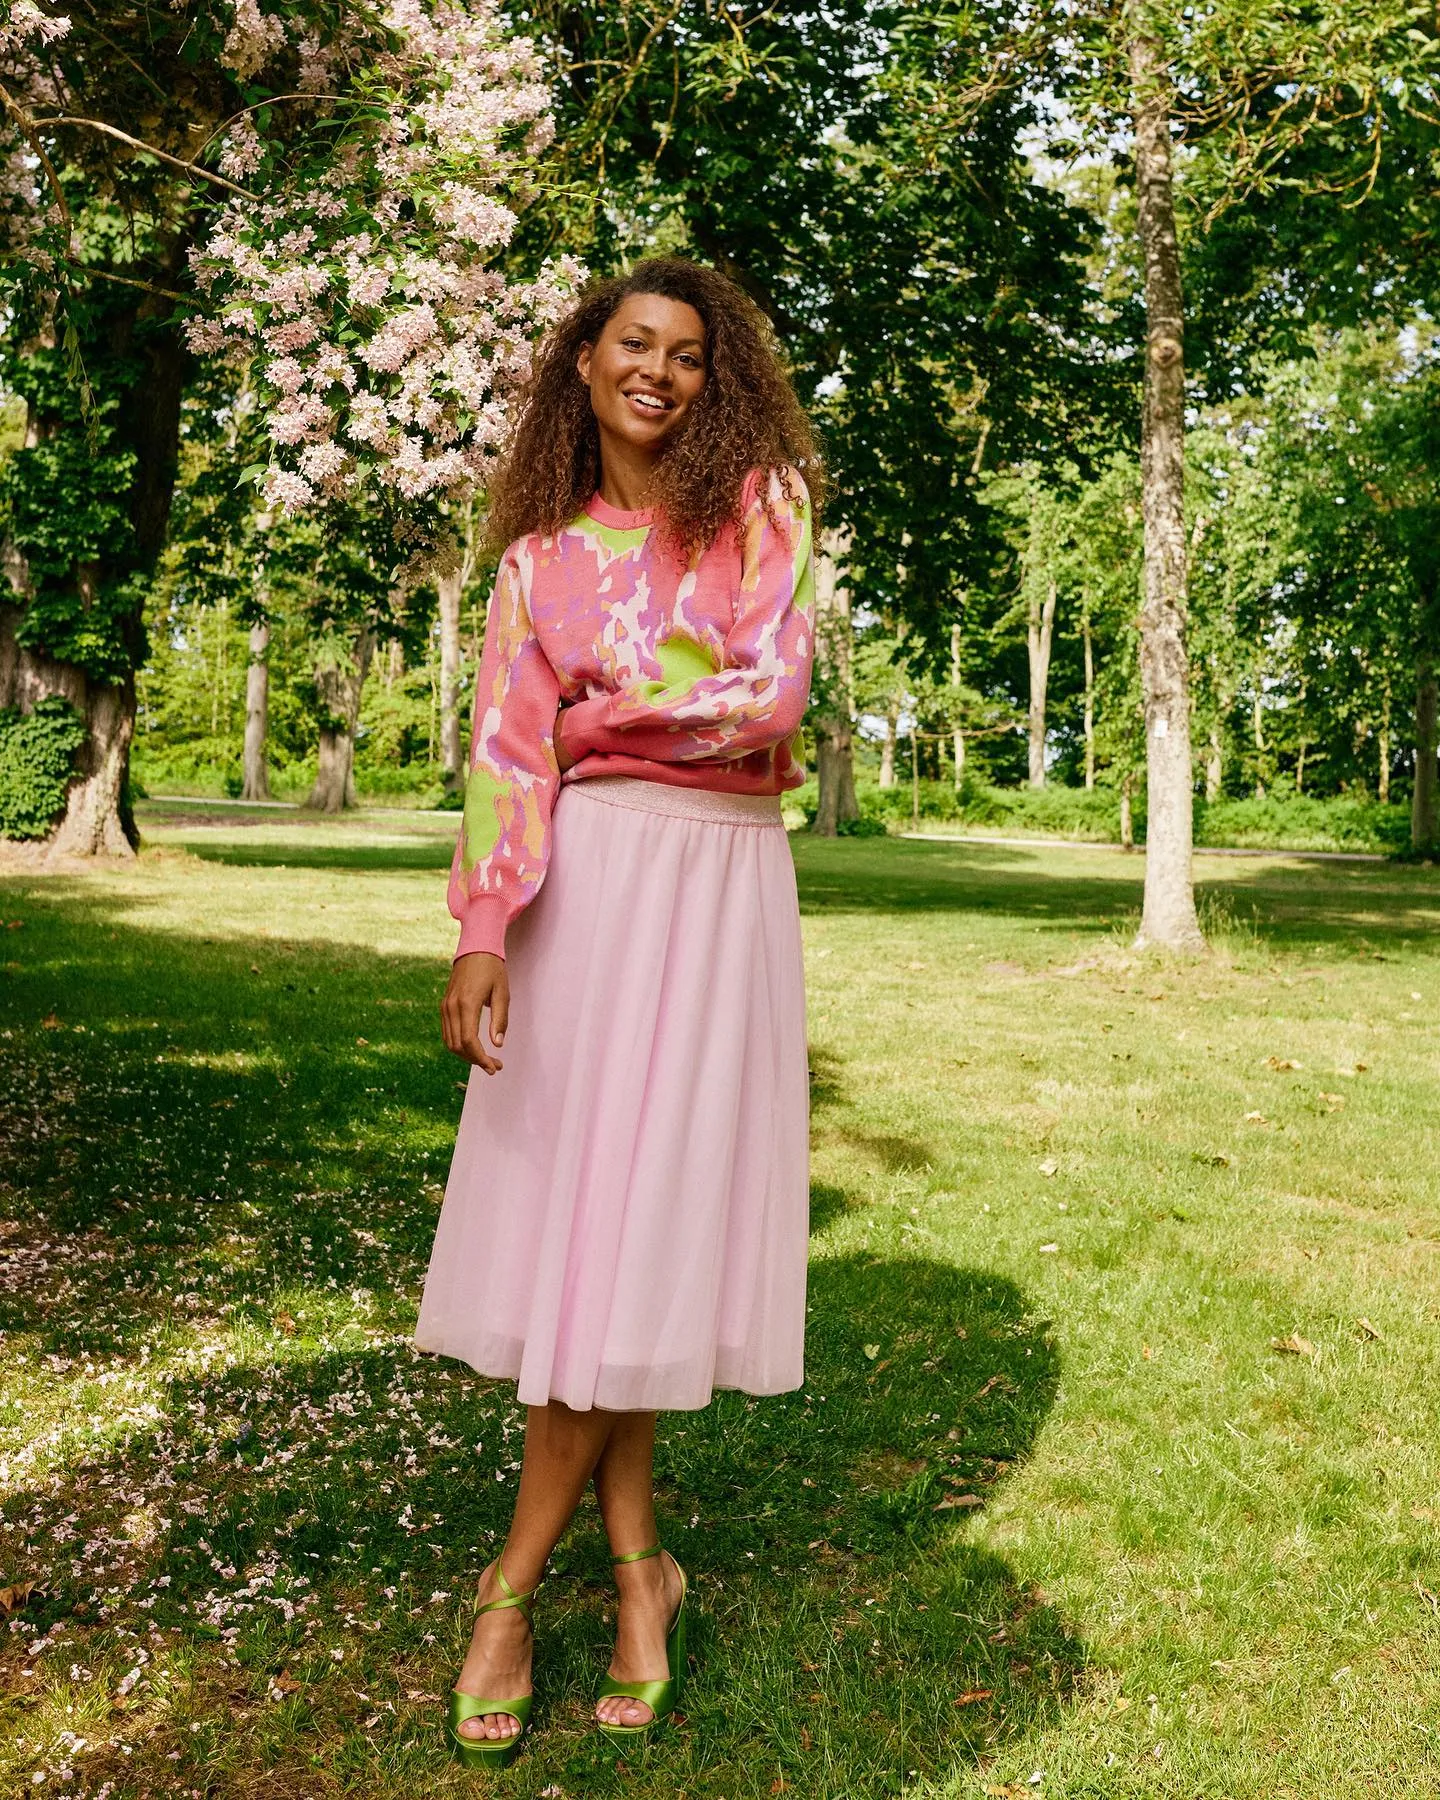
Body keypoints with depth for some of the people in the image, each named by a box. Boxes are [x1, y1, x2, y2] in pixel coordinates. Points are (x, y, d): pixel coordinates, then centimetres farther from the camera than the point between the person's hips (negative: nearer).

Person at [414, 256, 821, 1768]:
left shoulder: (762, 502, 6)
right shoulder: (543, 550, 10)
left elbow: (771, 691, -7)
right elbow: (509, 746, -2)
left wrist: (598, 715, 1)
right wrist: (483, 934, -14)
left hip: (726, 879, -1)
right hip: (591, 878, 2)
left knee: (643, 1209, -2)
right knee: (574, 1205, -2)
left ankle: (516, 1578, 8)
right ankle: (637, 1561, 13)